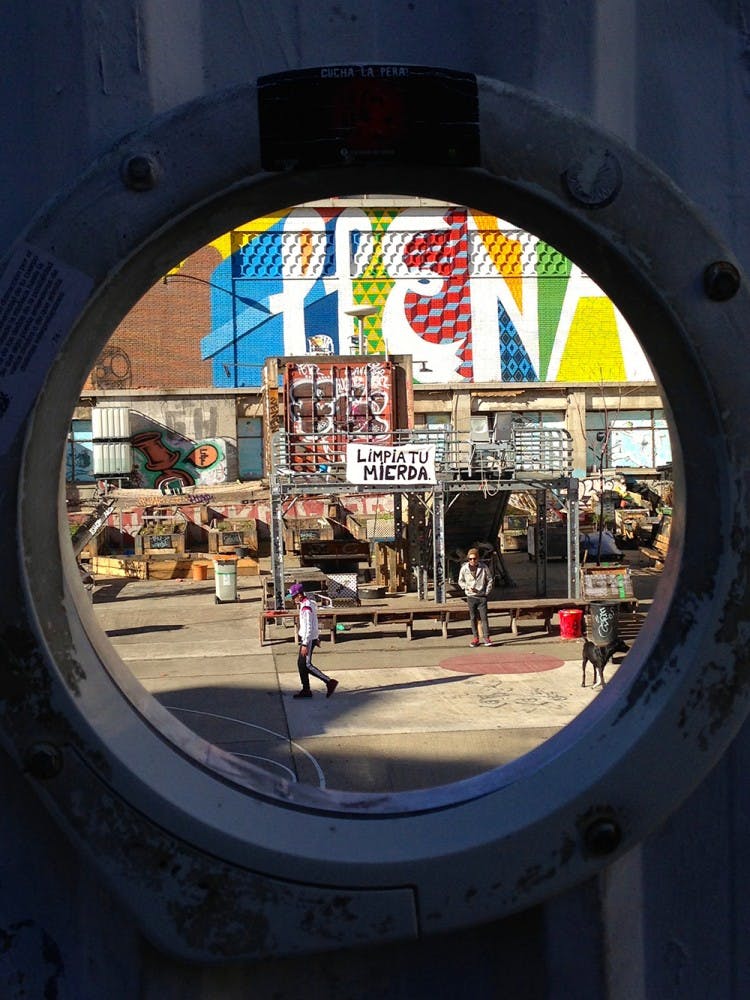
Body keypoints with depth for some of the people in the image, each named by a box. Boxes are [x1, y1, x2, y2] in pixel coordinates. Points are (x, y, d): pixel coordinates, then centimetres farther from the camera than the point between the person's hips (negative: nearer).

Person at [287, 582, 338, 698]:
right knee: (301, 664, 12)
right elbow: (312, 623, 19)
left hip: (308, 639, -10)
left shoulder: (306, 607, -21)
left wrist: (305, 644, -23)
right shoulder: (308, 603, 11)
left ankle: (329, 682, -8)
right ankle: (306, 690, 17)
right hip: (309, 638, 10)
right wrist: (316, 638, 25)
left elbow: (309, 627, -24)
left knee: (307, 665, -7)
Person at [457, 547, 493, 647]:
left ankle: (487, 637, -2)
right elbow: (460, 581, 10)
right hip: (470, 597, 1)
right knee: (473, 618, 6)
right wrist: (467, 587, -7)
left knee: (484, 617, -5)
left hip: (482, 596, -1)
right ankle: (475, 638, 14)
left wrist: (487, 591, -1)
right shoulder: (464, 568, -2)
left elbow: (489, 580, 7)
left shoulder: (483, 567, -4)